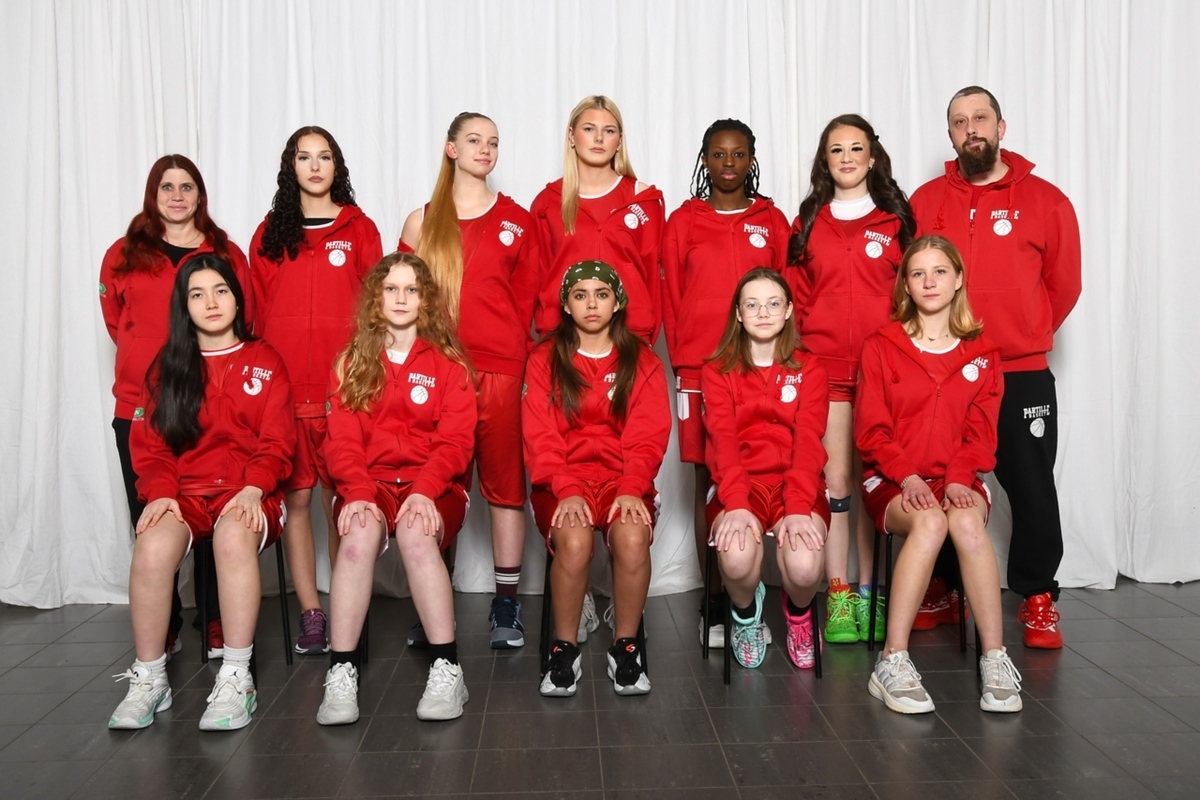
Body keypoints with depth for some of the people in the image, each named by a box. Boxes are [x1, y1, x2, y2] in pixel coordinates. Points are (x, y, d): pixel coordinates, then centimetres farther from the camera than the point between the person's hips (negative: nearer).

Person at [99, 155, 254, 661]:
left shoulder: (226, 254, 9)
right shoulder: (123, 255, 12)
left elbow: (243, 320, 8)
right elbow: (114, 318, 16)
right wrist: (148, 359, 6)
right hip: (139, 405, 2)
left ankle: (218, 628, 7)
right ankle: (163, 631, 14)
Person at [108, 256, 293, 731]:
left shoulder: (264, 361, 9)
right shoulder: (167, 367, 14)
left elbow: (278, 441, 2)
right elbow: (149, 443, 9)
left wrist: (254, 488, -15)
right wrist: (160, 492, -10)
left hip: (246, 493, -2)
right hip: (184, 492, 2)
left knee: (233, 537, -37)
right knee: (152, 549, -31)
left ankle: (236, 678, -29)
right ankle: (149, 678, -14)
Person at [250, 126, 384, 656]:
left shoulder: (359, 228, 9)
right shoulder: (271, 233, 14)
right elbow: (258, 310, 13)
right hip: (283, 385, 2)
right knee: (296, 498, 2)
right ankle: (310, 614, 11)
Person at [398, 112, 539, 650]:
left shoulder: (516, 221, 10)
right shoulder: (422, 223, 12)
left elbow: (528, 298, 8)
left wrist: (521, 356, -1)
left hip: (501, 369, -1)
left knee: (504, 481, 2)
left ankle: (507, 605, 12)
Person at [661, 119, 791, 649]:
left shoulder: (772, 221, 10)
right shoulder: (683, 222, 8)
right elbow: (671, 296, 8)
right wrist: (680, 357, 1)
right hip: (699, 367, 0)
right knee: (707, 480, 2)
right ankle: (714, 604, 10)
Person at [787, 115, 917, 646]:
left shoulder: (896, 220, 8)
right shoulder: (808, 222, 11)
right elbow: (798, 295, 11)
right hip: (824, 368, 0)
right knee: (834, 479, -1)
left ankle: (868, 594, 13)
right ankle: (837, 596, 7)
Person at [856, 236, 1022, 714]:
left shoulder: (981, 352, 12)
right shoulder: (881, 347, 5)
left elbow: (981, 429, 5)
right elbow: (871, 428, -2)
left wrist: (959, 479, -13)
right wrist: (907, 477, -17)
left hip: (957, 482, 2)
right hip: (892, 482, -2)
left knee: (968, 523, -34)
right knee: (930, 522, -35)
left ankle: (995, 659, -28)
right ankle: (892, 662, -32)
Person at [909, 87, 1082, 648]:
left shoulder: (1046, 201, 0)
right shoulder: (925, 201, 4)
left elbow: (1064, 284, 6)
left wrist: (1024, 337, 6)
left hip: (1022, 376, -1)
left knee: (1033, 490, 4)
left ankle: (1038, 599, 18)